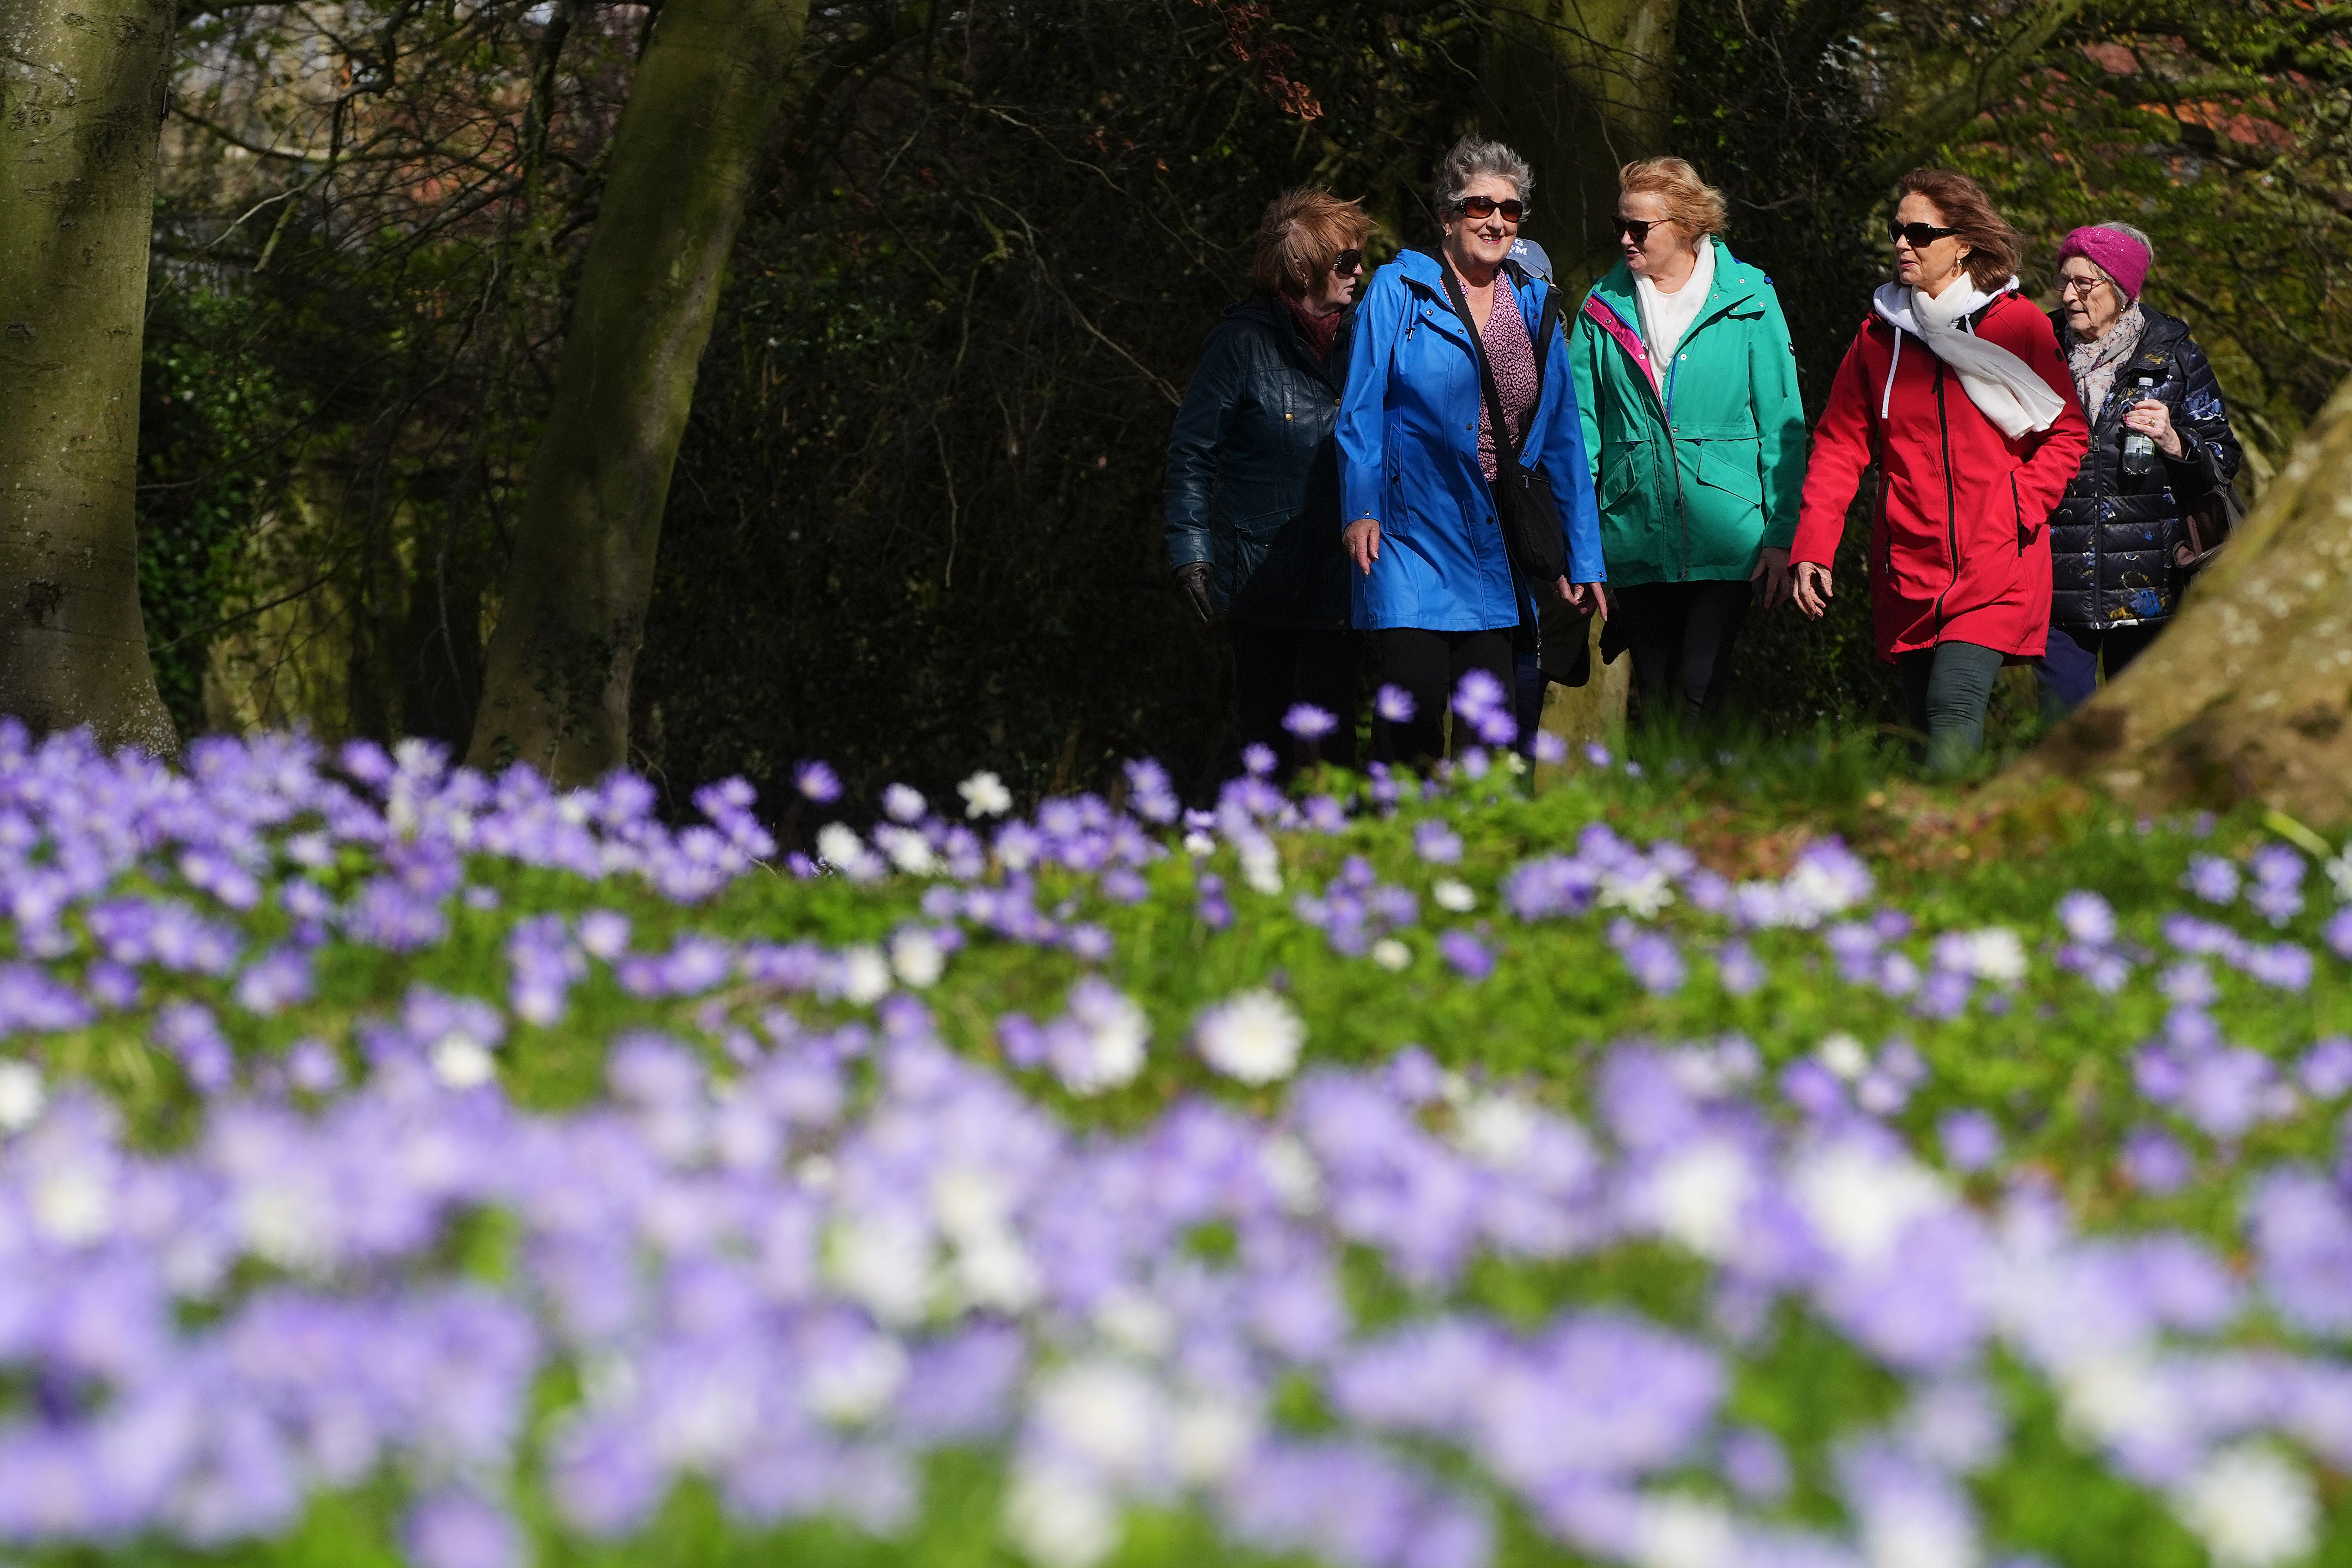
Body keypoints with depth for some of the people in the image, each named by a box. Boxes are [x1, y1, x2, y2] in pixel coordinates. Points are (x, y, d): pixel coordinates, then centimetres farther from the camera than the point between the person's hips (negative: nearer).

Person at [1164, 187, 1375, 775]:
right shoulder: (1245, 341, -7)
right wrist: (1191, 551, -10)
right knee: (1265, 735, 4)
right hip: (1263, 567, -3)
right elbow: (1192, 452, -4)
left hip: (1337, 569, 3)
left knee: (1331, 730, -3)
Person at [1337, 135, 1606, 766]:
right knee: (1413, 715, -14)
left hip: (1499, 558, 4)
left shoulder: (1535, 306, 13)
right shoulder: (1397, 291, 1)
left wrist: (1582, 558, 12)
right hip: (1411, 541, -4)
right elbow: (1362, 413, -2)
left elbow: (1562, 436, 14)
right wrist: (1361, 510, -14)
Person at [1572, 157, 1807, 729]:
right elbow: (1582, 425, 8)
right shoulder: (1604, 307, 7)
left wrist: (1782, 534, -5)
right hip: (1637, 545, 3)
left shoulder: (1746, 300, 0)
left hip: (1724, 539, -3)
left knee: (1700, 688, -12)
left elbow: (1781, 423, 1)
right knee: (1655, 695, 7)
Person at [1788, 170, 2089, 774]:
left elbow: (2067, 433, 6)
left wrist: (2022, 509, -8)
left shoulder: (2019, 326, 0)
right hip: (1909, 568, 4)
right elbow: (1840, 445, 10)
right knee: (1926, 718, 7)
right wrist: (1812, 547, 1)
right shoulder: (1880, 333, 9)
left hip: (1997, 569, -4)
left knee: (1954, 708, -20)